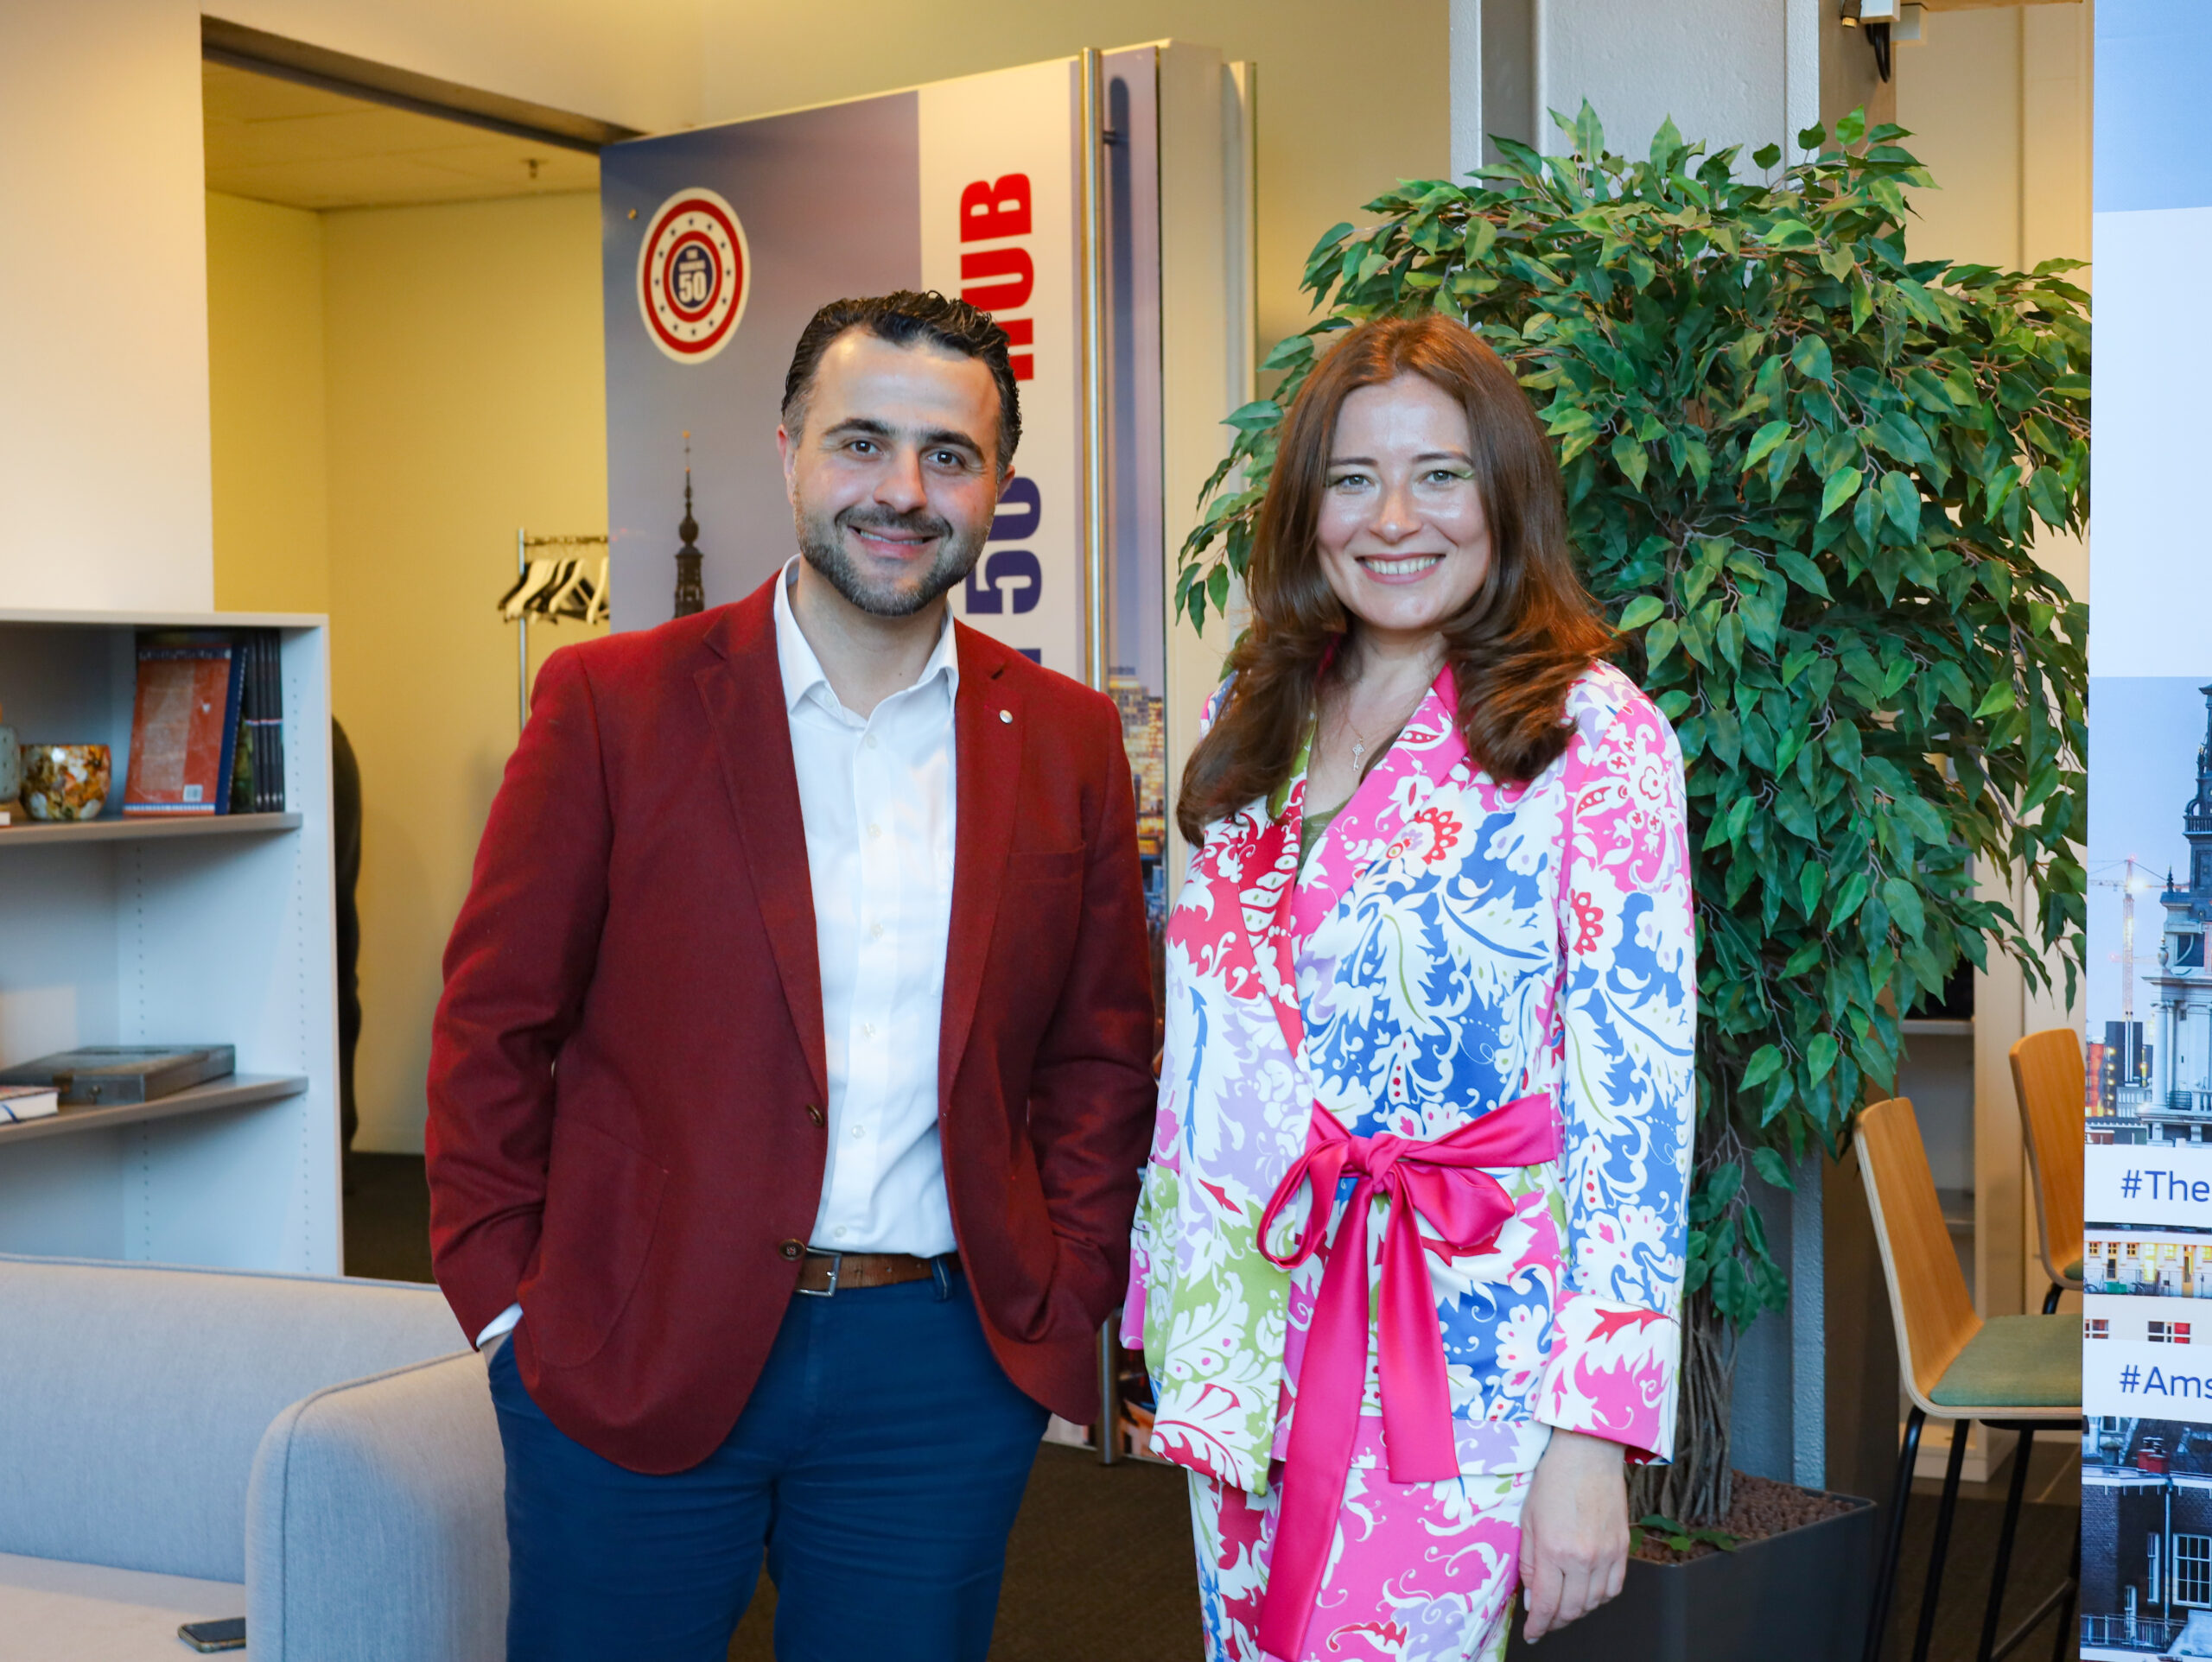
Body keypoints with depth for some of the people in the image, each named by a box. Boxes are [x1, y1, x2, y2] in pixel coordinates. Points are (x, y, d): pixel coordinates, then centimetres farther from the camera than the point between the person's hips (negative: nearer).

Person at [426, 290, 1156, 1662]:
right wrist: (511, 1302, -5)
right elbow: (494, 1024, -1)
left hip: (946, 1371, 2)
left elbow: (1103, 1054, 10)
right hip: (633, 1356, -2)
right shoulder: (614, 702, -3)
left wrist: (1066, 1296, 2)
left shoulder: (1068, 742, 5)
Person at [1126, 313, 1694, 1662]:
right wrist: (1168, 1303, 11)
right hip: (1244, 1330, 6)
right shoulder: (1259, 714, 8)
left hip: (1458, 1350, -5)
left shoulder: (1594, 736, -10)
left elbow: (1638, 1096, -14)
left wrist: (1590, 1436, -18)